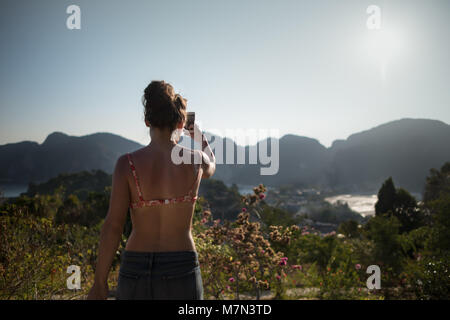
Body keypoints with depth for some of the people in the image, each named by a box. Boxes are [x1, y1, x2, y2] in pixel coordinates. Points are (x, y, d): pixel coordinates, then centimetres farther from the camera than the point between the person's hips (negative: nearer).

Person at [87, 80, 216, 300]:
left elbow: (113, 226, -11)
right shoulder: (195, 160, -4)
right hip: (181, 272, 0)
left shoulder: (127, 163, -8)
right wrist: (196, 130, 40)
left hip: (136, 272, 0)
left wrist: (99, 283, -1)